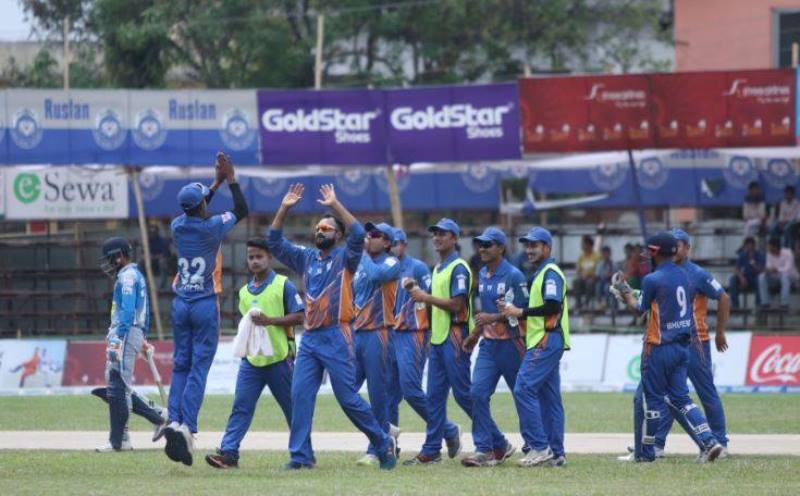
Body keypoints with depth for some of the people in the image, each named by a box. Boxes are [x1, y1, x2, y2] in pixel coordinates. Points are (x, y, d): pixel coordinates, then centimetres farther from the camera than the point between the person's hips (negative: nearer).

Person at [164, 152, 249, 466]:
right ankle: (187, 427, -18)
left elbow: (195, 214, 26)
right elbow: (242, 211, 6)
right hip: (205, 306, -4)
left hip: (180, 306, 4)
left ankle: (174, 420, -6)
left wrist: (217, 182, 29)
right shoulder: (213, 227, -11)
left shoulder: (177, 226, 2)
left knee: (180, 365, 10)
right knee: (199, 368, -5)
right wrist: (230, 178, 11)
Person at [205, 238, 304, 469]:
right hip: (251, 360, 5)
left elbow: (299, 316, -8)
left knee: (293, 408, 5)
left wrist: (270, 320, -17)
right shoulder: (244, 292, 16)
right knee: (241, 407, -6)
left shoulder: (283, 285, -3)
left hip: (279, 359, -5)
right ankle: (228, 452, -12)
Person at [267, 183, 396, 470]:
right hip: (310, 339, 6)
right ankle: (301, 455, -2)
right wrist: (284, 209, 2)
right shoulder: (306, 258, 15)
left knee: (348, 398, -4)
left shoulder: (344, 259, 1)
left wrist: (335, 205, -17)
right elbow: (274, 242, 12)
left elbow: (358, 234, -18)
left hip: (336, 339, -6)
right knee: (300, 395, -4)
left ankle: (384, 444, 10)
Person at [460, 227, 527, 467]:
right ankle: (486, 449, -6)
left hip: (510, 345, -7)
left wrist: (493, 318, -24)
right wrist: (475, 335, 22)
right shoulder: (482, 275, 12)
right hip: (488, 344, 7)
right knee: (478, 393, -8)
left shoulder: (513, 276, -12)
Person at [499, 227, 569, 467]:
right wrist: (513, 311, 10)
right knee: (549, 396, 9)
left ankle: (539, 447, -16)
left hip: (546, 341, -11)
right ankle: (556, 453, 10)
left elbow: (553, 307, -20)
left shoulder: (551, 273, -10)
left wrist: (521, 312, -14)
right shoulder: (541, 274, 22)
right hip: (543, 342, 11)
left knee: (524, 389, -15)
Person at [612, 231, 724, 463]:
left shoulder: (652, 280, -14)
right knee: (679, 397, 11)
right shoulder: (685, 276, 9)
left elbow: (638, 308, -5)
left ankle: (645, 452, 9)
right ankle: (709, 442, -4)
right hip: (683, 346, 7)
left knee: (651, 398, 2)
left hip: (659, 348, -7)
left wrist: (624, 292, 14)